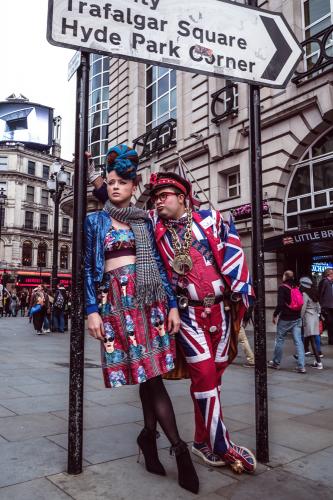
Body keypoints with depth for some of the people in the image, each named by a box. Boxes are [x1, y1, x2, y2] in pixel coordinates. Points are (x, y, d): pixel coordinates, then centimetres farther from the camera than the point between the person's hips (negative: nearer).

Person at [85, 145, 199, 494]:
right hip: (115, 299, -2)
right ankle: (178, 447, 4)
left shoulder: (143, 221, 13)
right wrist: (92, 310, -5)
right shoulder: (95, 221, 9)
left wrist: (172, 304, 4)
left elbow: (157, 264, 11)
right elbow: (89, 268, 4)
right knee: (148, 372, -4)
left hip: (149, 297, 2)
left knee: (150, 370, -1)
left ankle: (149, 434, 19)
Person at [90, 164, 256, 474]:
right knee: (205, 374, -8)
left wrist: (241, 293, -3)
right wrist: (91, 172, 2)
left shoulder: (210, 218, 4)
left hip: (220, 308, 2)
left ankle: (203, 441, 24)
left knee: (213, 375, 9)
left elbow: (232, 252, 2)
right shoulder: (154, 223, 4)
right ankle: (220, 446, 7)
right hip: (188, 312, -2)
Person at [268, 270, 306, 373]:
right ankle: (301, 366, -1)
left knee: (280, 340, 8)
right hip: (297, 318, 5)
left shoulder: (282, 288, -11)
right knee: (298, 341, 2)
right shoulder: (296, 288, 7)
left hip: (285, 318, -5)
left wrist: (275, 315, -6)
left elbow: (280, 304, -17)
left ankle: (276, 363, 19)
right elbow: (300, 303, 12)